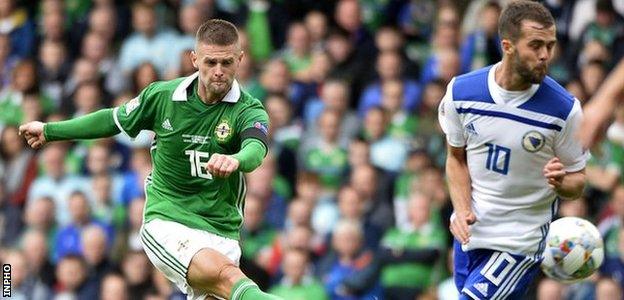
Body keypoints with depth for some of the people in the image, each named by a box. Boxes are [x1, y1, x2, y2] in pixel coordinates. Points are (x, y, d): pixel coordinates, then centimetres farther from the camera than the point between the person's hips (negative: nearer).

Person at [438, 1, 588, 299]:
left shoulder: (564, 109, -16)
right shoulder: (461, 91, -7)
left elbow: (577, 180, -5)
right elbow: (457, 157, 7)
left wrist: (560, 182, -28)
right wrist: (462, 208, -9)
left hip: (522, 239, -4)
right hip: (470, 230, 4)